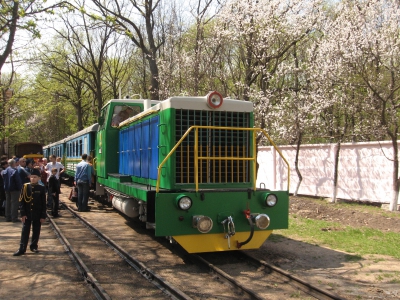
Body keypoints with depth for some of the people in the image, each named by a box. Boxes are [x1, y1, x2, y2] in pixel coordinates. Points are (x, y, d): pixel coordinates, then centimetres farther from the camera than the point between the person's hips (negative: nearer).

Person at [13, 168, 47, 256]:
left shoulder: (41, 188, -4)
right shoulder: (25, 187, -3)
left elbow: (44, 204, -2)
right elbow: (21, 201, -3)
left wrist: (43, 216, -4)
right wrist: (22, 214, -8)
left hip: (37, 215, 0)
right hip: (27, 214, 0)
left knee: (36, 231, 10)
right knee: (25, 231, 3)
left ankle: (34, 246, 25)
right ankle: (22, 248, 9)